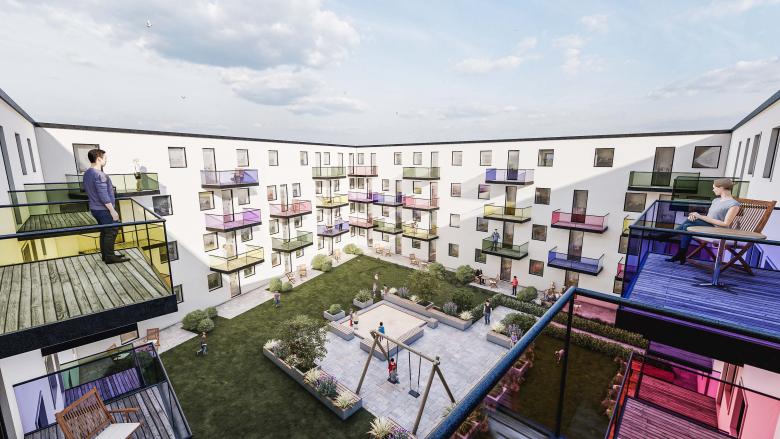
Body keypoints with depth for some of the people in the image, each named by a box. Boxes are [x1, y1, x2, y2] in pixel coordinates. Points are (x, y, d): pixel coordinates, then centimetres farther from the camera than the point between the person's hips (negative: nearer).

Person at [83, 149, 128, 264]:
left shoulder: (87, 173, 11)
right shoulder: (99, 174, -20)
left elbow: (88, 191, 20)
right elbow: (103, 195, -24)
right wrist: (112, 211, -20)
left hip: (95, 208, 10)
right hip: (104, 209, -10)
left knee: (105, 231, 15)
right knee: (112, 231, -3)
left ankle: (106, 255, 22)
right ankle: (110, 257, 1)